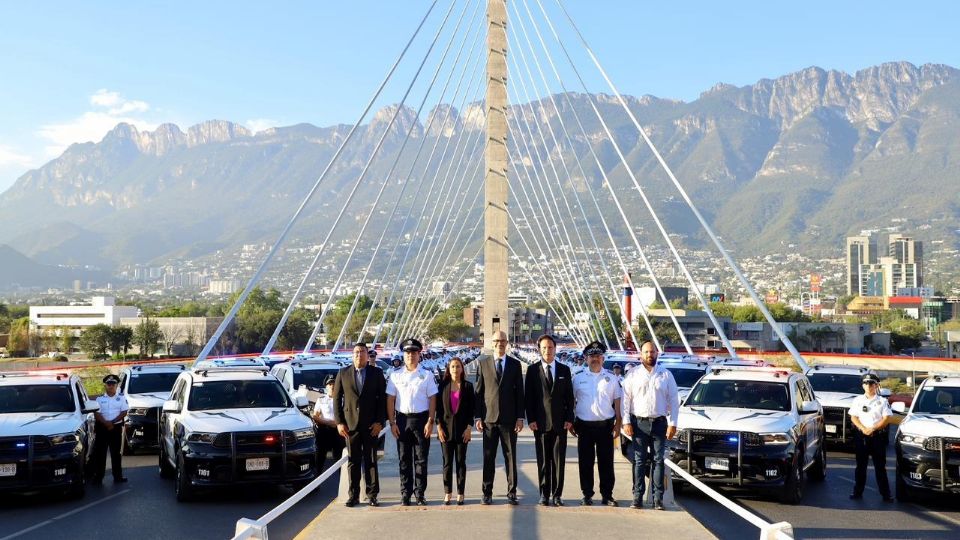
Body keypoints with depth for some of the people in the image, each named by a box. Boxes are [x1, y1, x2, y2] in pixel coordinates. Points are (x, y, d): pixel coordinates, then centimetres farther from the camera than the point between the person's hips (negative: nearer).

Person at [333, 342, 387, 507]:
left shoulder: (376, 373, 3)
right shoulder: (343, 373, 6)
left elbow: (382, 398, 2)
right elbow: (337, 398, 6)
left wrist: (379, 421, -5)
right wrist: (339, 422, -1)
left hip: (371, 425, -1)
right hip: (350, 424, 1)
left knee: (371, 461, 3)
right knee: (353, 461, 4)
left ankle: (372, 495, 9)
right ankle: (353, 496, 10)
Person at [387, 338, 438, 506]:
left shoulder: (427, 375, 3)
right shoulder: (395, 376, 7)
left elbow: (432, 400, 0)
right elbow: (390, 400, 5)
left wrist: (430, 422, -8)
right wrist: (392, 423, -2)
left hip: (421, 419, -1)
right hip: (402, 418, 1)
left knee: (421, 459, 2)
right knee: (404, 459, 6)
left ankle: (420, 494, 10)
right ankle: (405, 494, 12)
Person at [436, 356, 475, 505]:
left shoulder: (468, 386, 2)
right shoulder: (443, 386, 4)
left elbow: (472, 408, 1)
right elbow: (438, 407, 3)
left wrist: (469, 427, -6)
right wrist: (439, 426, -5)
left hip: (462, 429, -1)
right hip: (446, 428, 1)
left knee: (461, 462, 4)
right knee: (447, 462, 4)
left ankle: (460, 494, 9)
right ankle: (447, 493, 9)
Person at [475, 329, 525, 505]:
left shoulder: (515, 364, 5)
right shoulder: (483, 364, 5)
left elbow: (519, 392, 5)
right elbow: (479, 392, 5)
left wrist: (520, 417, -2)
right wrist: (478, 417, 0)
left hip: (509, 418, 0)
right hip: (489, 418, 0)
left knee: (510, 457, 4)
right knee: (488, 457, 4)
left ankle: (512, 493, 10)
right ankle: (487, 493, 11)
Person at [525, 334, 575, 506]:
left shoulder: (564, 370, 9)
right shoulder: (533, 370, 4)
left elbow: (569, 397, 8)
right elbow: (528, 397, 3)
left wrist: (569, 418, 0)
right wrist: (531, 419, -5)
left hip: (560, 422, 1)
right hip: (541, 422, -1)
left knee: (559, 460, 2)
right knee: (543, 461, 3)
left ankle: (557, 494, 9)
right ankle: (544, 494, 10)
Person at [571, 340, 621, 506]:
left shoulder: (611, 378, 6)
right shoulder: (578, 378, 5)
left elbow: (617, 402, 8)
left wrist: (618, 423, 2)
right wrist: (571, 423, 3)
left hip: (606, 425, 0)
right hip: (585, 425, 0)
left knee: (606, 462, 3)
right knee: (585, 462, 4)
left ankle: (607, 495, 12)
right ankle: (587, 495, 13)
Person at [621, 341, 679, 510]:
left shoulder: (666, 374, 6)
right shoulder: (633, 374, 5)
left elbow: (673, 400, 5)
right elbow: (626, 399, 3)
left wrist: (672, 424, -2)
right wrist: (626, 422, -5)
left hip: (659, 422, 0)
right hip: (639, 422, 0)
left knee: (658, 460, 3)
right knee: (639, 461, 1)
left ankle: (658, 498, 6)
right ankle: (638, 497, 4)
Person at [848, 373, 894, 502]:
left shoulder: (882, 401, 4)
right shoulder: (857, 400, 9)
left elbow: (887, 418, -3)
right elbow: (853, 417, 4)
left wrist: (873, 429, -13)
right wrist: (863, 429, -12)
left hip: (878, 436, -2)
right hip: (861, 436, 2)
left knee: (880, 466, -1)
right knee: (860, 465, 6)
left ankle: (885, 494, 2)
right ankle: (858, 492, 11)